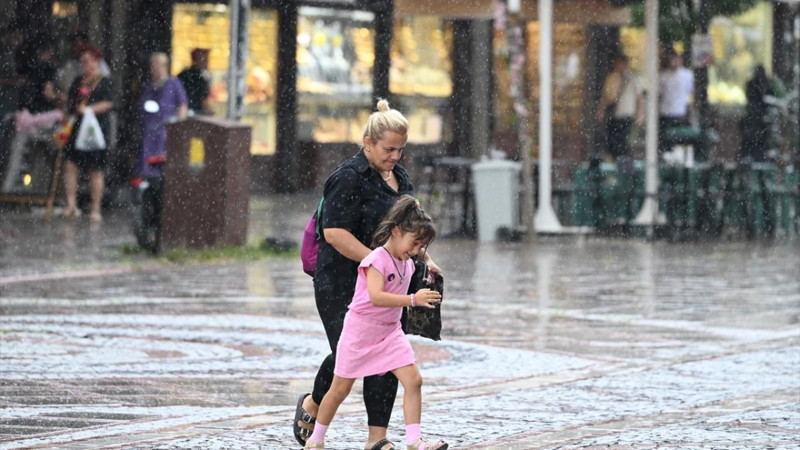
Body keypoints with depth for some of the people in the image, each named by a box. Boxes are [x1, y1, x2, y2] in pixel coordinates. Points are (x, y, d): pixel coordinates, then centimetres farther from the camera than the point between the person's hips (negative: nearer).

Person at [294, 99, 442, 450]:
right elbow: (335, 233, -23)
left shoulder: (399, 177, 13)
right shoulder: (350, 178, -15)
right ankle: (312, 404, 25)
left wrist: (424, 259, 12)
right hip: (342, 285, -8)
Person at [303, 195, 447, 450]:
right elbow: (376, 297, -35)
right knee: (340, 389, 5)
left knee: (413, 380, -12)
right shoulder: (377, 260, -21)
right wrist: (413, 300, -40)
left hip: (390, 333, 6)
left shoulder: (408, 264, 5)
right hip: (360, 331, -6)